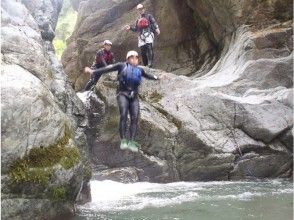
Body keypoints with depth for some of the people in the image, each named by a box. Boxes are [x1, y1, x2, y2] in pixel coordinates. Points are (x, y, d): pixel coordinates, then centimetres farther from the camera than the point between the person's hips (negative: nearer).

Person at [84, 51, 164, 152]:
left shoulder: (139, 70, 16)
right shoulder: (121, 66, 5)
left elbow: (147, 75, 35)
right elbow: (108, 69, 2)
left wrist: (157, 78, 48)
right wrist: (93, 71, -2)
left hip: (134, 96, 4)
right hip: (123, 94, -4)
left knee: (134, 118, -10)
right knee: (123, 115, -23)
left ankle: (131, 142, -10)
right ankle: (123, 140, -20)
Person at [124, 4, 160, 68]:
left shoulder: (149, 16, 13)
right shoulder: (138, 20, 28)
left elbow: (154, 23, -1)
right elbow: (136, 29, 28)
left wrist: (156, 28, -19)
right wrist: (130, 28, 11)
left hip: (148, 34, -5)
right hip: (141, 35, 5)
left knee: (149, 47, -25)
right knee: (143, 51, -1)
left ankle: (150, 63, -32)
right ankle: (145, 65, 3)